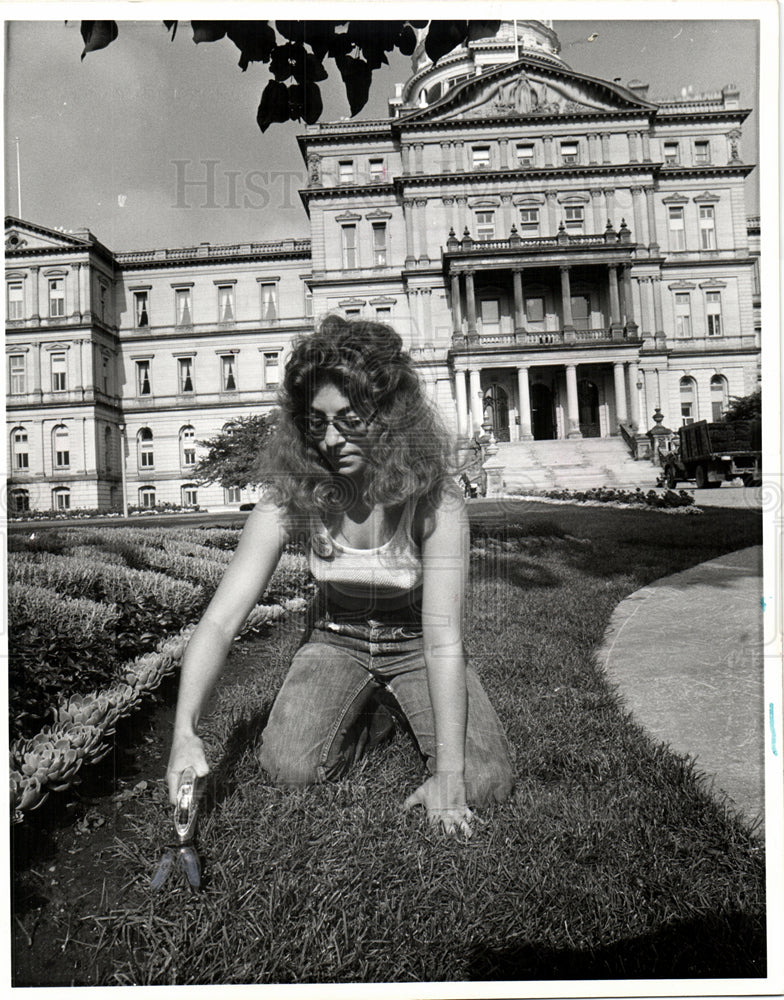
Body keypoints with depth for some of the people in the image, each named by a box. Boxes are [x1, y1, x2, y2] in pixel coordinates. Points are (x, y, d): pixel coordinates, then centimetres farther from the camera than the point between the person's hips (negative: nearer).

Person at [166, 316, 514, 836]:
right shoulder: (290, 500, -22)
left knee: (485, 783, -17)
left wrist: (448, 772, -30)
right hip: (336, 642, 2)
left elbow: (443, 638, -27)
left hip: (413, 644, -1)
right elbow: (220, 621, -22)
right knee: (291, 765, -22)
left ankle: (405, 707, 14)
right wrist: (186, 732, -36)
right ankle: (376, 712, 11)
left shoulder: (434, 499, -27)